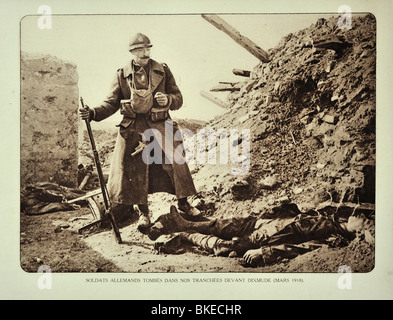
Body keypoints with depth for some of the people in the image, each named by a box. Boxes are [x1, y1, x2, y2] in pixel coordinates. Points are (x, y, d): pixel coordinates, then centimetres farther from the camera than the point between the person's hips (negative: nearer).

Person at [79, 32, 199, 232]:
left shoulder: (163, 71, 5)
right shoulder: (122, 75, 4)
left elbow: (178, 98, 7)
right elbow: (111, 103, 3)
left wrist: (168, 99, -15)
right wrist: (93, 113, -14)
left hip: (161, 127, 1)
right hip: (133, 130, -1)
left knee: (176, 164, 5)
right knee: (135, 171, 2)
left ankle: (183, 203, 29)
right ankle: (143, 212, 22)